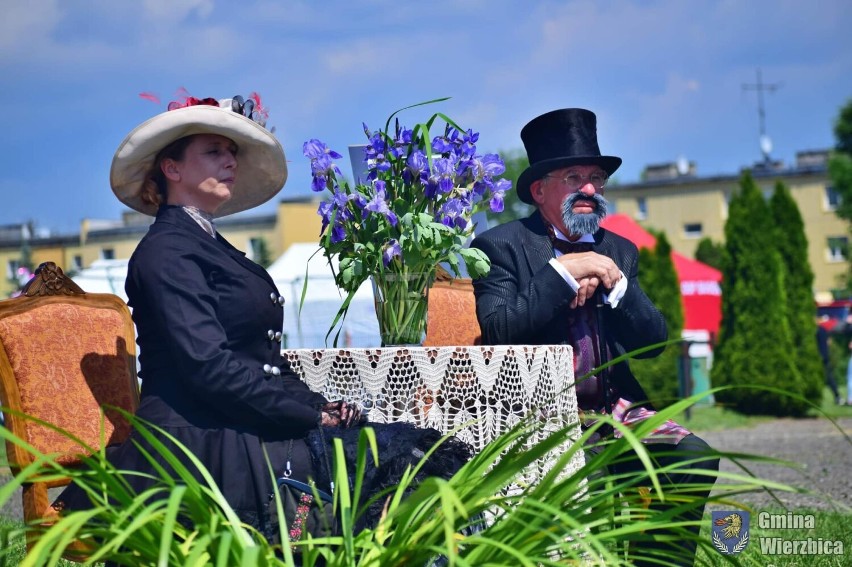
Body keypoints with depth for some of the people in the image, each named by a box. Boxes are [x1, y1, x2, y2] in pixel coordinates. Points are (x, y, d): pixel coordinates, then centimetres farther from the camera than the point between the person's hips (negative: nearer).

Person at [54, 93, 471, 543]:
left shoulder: (214, 248, 21)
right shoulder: (166, 251, -7)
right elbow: (210, 367, -18)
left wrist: (319, 405, 4)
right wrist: (311, 416, -15)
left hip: (245, 433, 9)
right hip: (204, 445, -9)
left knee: (424, 450, -9)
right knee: (397, 459, -23)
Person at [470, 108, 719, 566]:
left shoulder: (619, 251, 16)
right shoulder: (500, 246, -1)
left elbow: (653, 340, 8)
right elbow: (498, 332, -16)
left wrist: (613, 282, -9)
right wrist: (563, 271, -15)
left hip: (614, 409, 5)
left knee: (694, 455, -18)